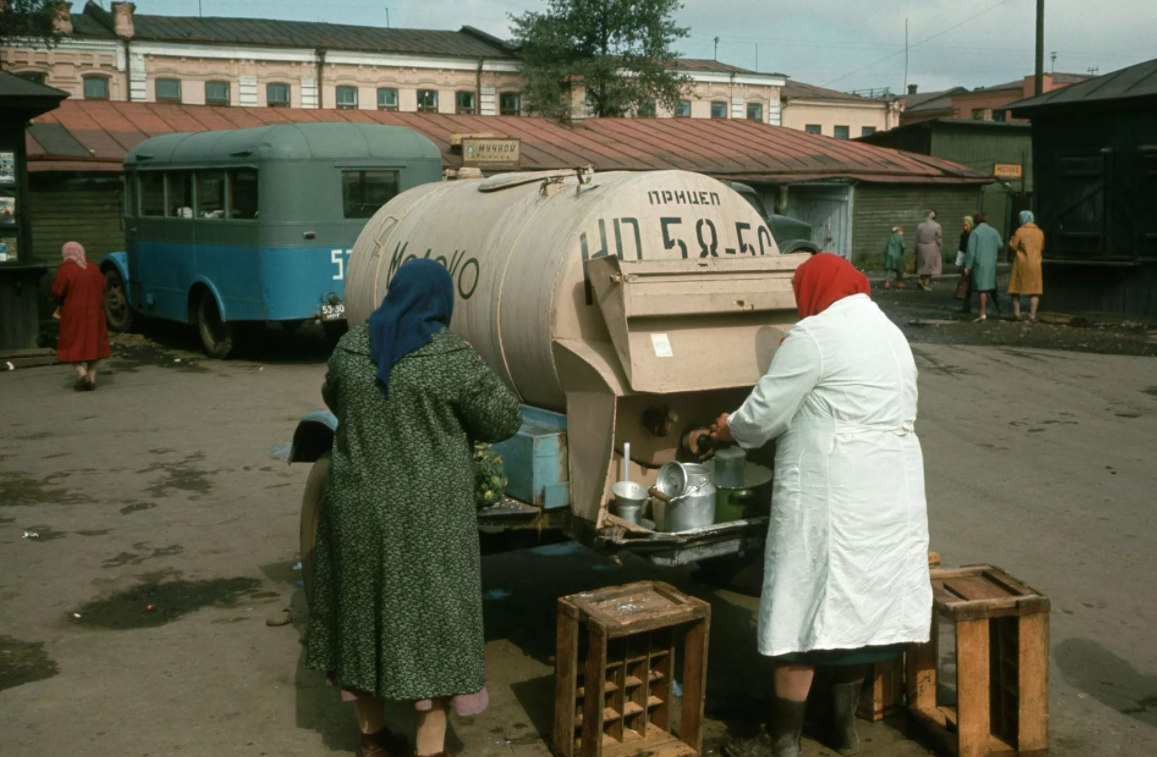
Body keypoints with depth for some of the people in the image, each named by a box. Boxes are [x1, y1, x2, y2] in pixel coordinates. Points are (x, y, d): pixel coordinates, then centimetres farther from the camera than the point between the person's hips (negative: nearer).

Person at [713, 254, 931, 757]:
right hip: (893, 486, 9)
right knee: (862, 601, 16)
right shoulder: (891, 333, 17)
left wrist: (730, 429, 10)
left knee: (806, 606, -2)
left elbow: (765, 413, -10)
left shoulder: (814, 335, -10)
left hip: (833, 493, -9)